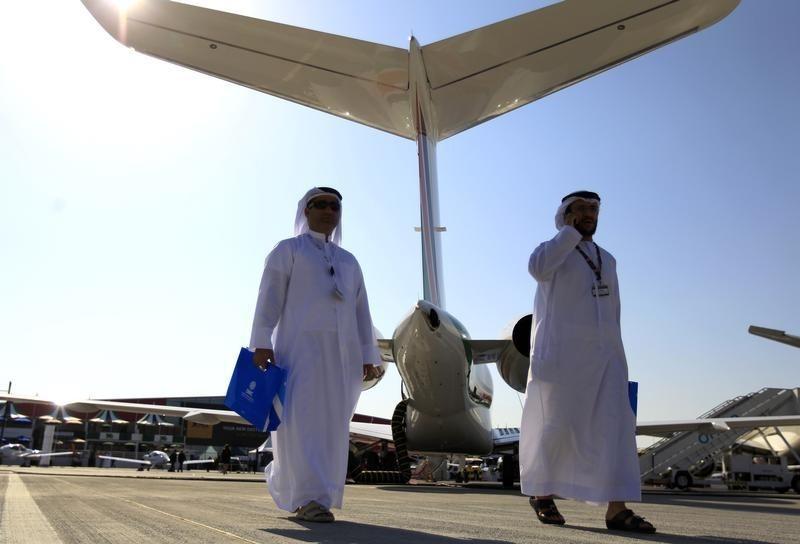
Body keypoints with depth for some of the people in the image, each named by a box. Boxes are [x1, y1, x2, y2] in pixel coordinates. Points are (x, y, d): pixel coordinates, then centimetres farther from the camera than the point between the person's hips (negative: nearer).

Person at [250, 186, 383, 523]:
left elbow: (361, 312, 17)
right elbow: (269, 296, -4)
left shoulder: (348, 261, 23)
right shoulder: (287, 250, 9)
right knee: (302, 418, -14)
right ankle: (307, 498, -12)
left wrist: (368, 358, 9)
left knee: (330, 425, 5)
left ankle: (283, 482, 22)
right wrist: (261, 344, -16)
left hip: (340, 352, 5)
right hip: (300, 345, -5)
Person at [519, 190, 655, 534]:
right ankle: (541, 492, 20)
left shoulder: (606, 259, 21)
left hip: (604, 354, 5)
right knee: (556, 424, 1)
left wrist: (614, 354, 18)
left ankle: (617, 509, -6)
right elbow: (537, 268, -23)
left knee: (614, 425, -6)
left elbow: (611, 312, 22)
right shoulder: (552, 250, 3)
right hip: (561, 353, -5)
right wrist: (571, 231, -14)